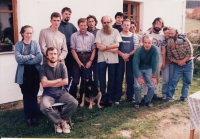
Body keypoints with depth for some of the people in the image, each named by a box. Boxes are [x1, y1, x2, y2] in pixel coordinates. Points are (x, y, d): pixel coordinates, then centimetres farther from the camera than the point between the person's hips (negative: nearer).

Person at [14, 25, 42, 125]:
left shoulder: (35, 44, 2)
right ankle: (28, 116, 20)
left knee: (34, 95, 7)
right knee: (26, 95, 9)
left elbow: (39, 58, -11)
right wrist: (31, 56, -14)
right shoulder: (18, 45, 0)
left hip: (35, 73, 1)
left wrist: (25, 60, -15)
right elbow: (18, 58, -15)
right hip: (24, 74, 0)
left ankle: (34, 116, 18)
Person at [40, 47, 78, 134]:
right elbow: (44, 83, -12)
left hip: (61, 92, 2)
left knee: (74, 103, -24)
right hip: (48, 94, -2)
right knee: (44, 107, -33)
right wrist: (59, 80, -5)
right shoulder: (43, 67, -2)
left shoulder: (62, 65, 4)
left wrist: (50, 84, -6)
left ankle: (61, 120, 1)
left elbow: (65, 82, -4)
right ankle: (60, 121, -4)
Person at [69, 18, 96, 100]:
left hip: (88, 58, 2)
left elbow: (94, 49, 6)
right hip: (78, 58, -2)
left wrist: (90, 61, -6)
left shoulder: (91, 35, 7)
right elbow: (72, 49, -1)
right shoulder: (74, 36, 2)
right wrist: (79, 62, -8)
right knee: (75, 80, -4)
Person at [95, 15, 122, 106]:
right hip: (102, 59, 0)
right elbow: (99, 46, -7)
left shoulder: (115, 31, 5)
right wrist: (111, 49, -9)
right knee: (102, 79, 4)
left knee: (112, 79, 7)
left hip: (112, 59, 0)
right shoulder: (99, 32, 4)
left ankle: (110, 98, 17)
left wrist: (106, 47, -12)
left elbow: (117, 44, -5)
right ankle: (103, 98, 13)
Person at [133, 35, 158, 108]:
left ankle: (148, 101, 14)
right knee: (138, 86, -20)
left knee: (152, 86, -13)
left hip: (148, 69, 2)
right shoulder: (139, 50, -26)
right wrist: (138, 77, -31)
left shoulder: (154, 49, -23)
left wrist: (153, 76, -19)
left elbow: (154, 63, -20)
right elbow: (135, 64, -26)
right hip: (139, 69, -2)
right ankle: (137, 101, 6)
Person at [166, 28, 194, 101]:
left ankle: (184, 96, 19)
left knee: (187, 81, 6)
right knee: (174, 80, -2)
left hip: (188, 63, -1)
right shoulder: (169, 44, -10)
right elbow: (170, 56, -3)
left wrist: (183, 61, -18)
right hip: (178, 64, 1)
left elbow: (190, 53, -14)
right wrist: (178, 62, -16)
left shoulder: (185, 41, -17)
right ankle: (169, 96, 4)